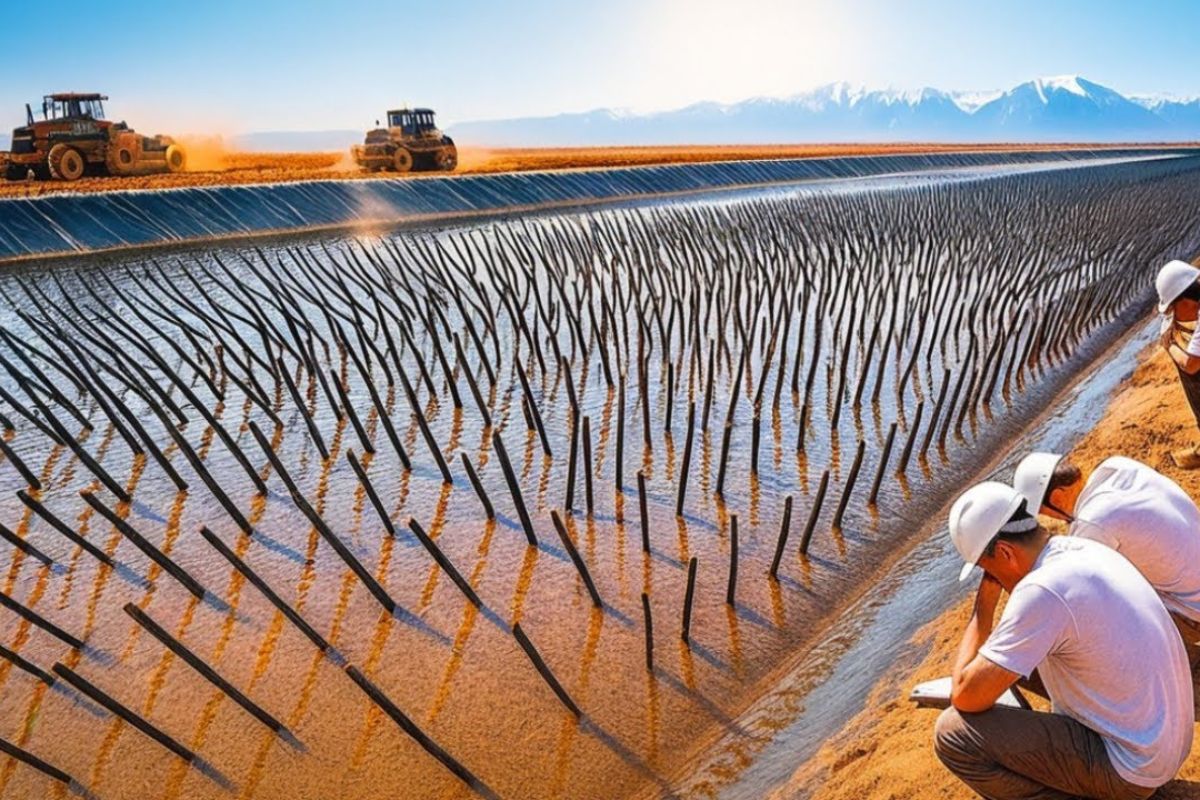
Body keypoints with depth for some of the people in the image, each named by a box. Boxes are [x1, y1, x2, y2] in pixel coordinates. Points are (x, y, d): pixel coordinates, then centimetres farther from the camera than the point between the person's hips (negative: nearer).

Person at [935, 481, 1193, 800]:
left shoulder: (1041, 591, -28)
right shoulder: (1085, 549, 0)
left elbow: (966, 697, -22)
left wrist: (983, 606, -14)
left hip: (1131, 769, -9)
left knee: (952, 733, -14)